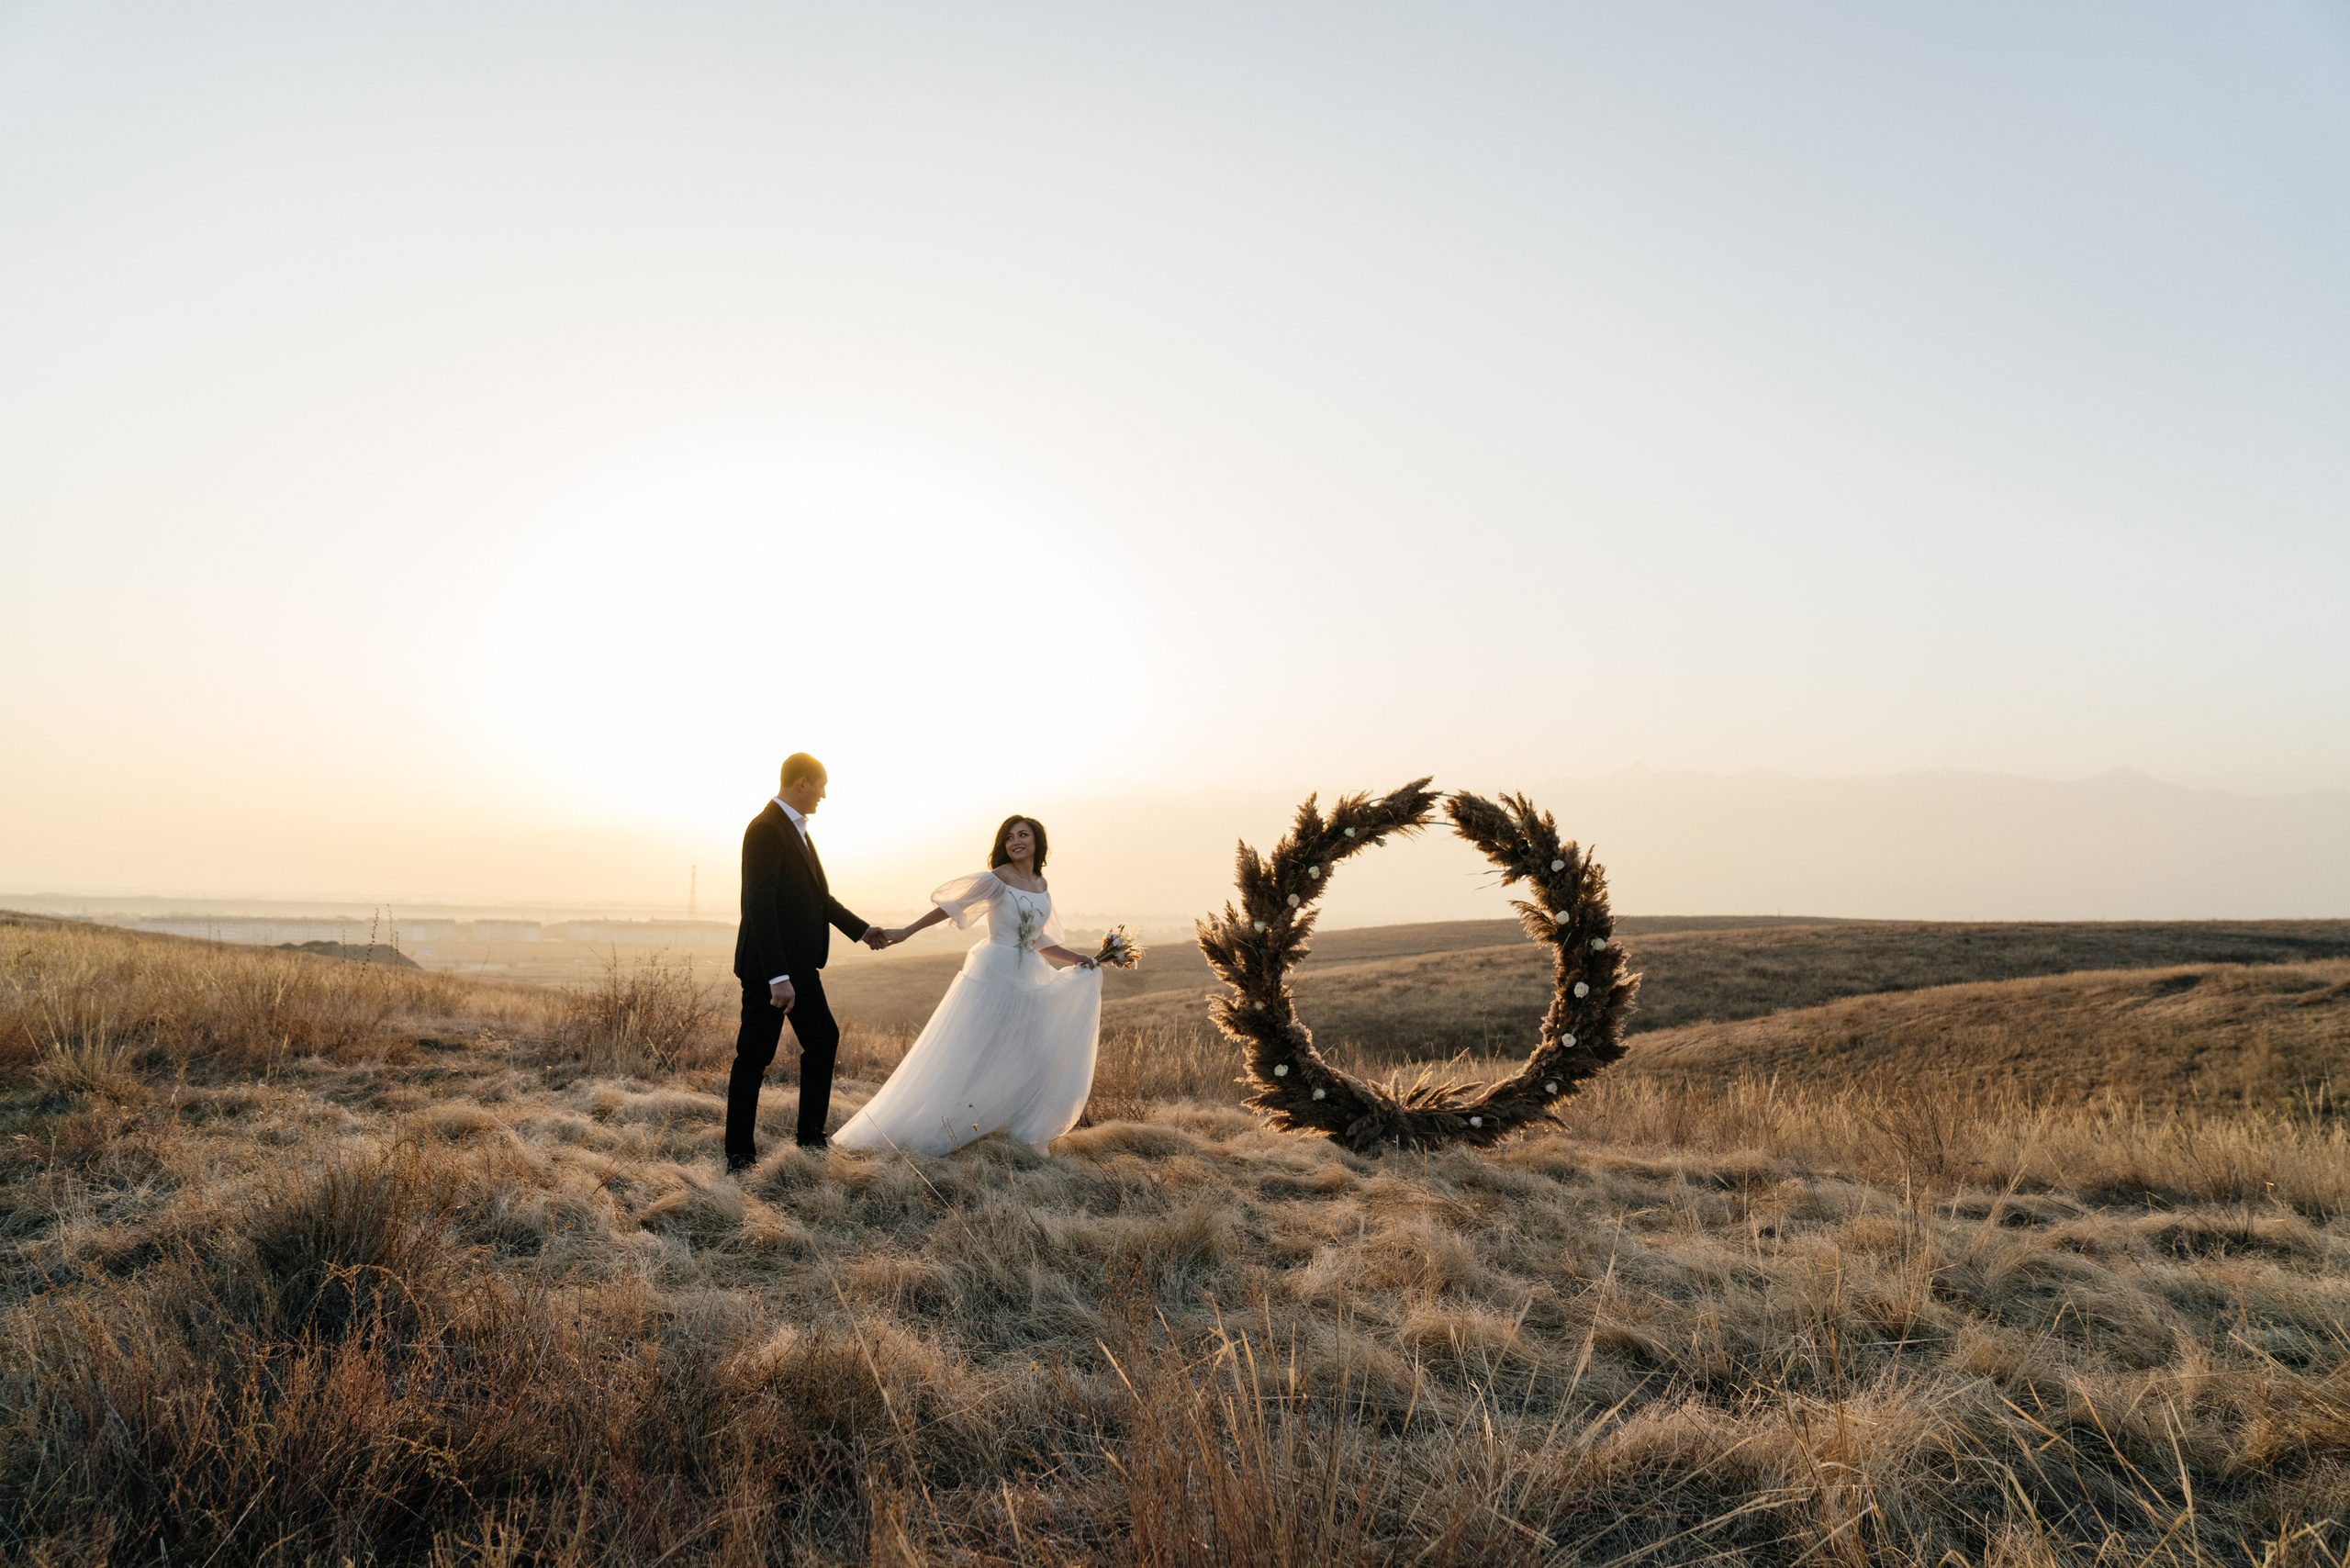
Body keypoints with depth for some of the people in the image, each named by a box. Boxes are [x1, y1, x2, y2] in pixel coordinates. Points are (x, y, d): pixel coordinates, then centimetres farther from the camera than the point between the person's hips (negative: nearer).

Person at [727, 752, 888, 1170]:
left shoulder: (796, 829, 13)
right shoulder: (765, 829, -18)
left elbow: (818, 895, 23)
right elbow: (759, 906, -24)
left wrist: (861, 929, 26)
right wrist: (777, 978, -28)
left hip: (800, 964, 10)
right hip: (768, 968, -10)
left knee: (823, 1040, 17)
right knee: (754, 1057, 0)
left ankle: (811, 1137, 28)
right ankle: (739, 1155, 10)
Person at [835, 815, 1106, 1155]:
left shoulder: (1041, 887, 11)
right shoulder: (996, 879, -9)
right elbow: (950, 906, -7)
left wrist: (1074, 958, 7)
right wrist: (905, 932, -10)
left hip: (1028, 979, 6)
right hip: (993, 974, -6)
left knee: (1033, 1059, 3)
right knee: (972, 1055, -3)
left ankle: (1022, 1135, 15)